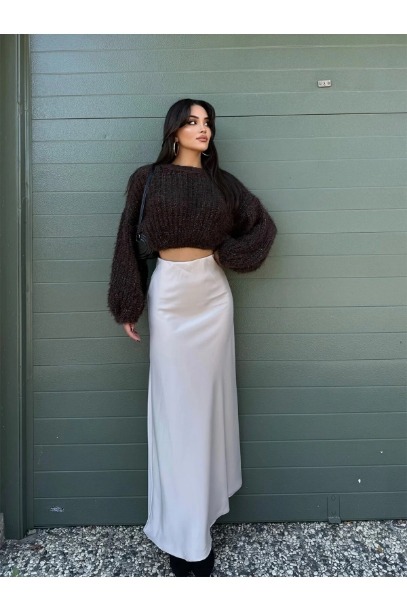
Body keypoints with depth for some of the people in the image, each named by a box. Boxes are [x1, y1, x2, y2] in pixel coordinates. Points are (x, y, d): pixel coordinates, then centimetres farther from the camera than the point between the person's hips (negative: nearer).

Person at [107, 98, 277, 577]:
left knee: (208, 396, 7)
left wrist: (231, 253, -1)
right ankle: (182, 528, 12)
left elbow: (263, 224, 15)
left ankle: (201, 509, 25)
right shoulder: (148, 179, 2)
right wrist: (128, 306, -5)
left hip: (213, 292, 3)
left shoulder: (221, 181, 9)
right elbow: (128, 239, 0)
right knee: (174, 401, 1)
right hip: (169, 293, -2)